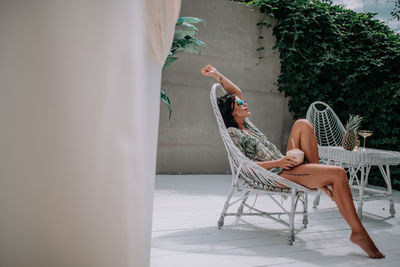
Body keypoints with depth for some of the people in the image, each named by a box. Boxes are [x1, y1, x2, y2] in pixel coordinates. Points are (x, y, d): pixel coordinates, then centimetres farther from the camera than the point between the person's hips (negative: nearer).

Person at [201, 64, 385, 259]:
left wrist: (216, 74, 20)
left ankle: (320, 179, -4)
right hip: (277, 175, -9)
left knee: (302, 124, -1)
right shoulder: (232, 133, -7)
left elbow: (236, 91, 26)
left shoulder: (245, 124, 18)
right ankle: (358, 232, -14)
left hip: (285, 165, 9)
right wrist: (277, 162, -21)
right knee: (339, 173, -22)